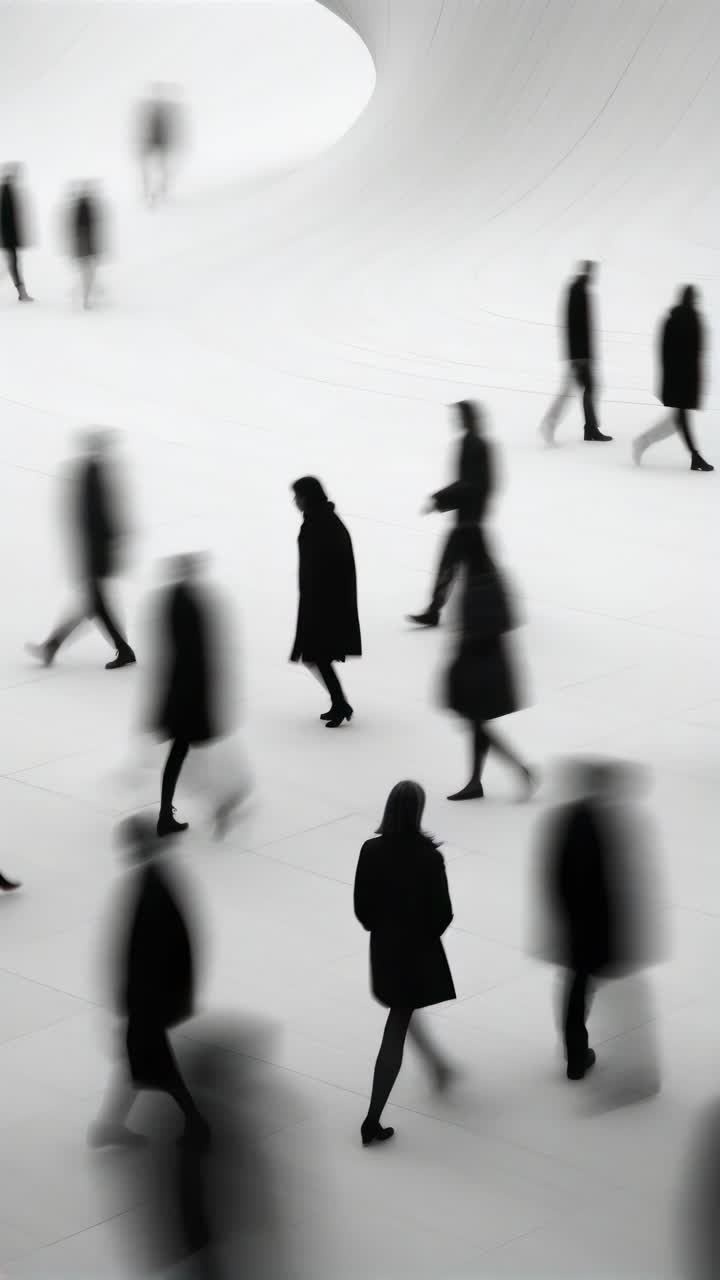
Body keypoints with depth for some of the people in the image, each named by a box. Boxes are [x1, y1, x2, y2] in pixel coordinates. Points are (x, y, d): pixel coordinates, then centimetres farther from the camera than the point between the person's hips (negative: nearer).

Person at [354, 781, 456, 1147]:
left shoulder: (371, 851, -10)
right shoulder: (428, 857, -20)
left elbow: (361, 906, -4)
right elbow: (443, 913, -15)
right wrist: (427, 934, 5)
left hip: (383, 948, 4)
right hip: (418, 951, -4)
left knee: (403, 1012, 29)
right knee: (396, 1030, 3)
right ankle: (373, 1122, 2)